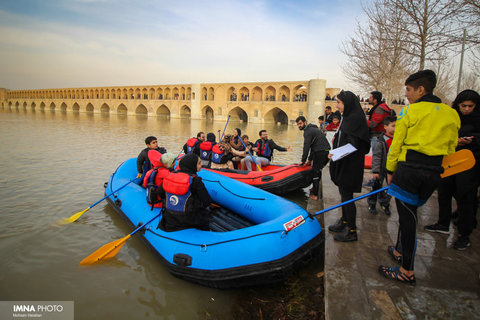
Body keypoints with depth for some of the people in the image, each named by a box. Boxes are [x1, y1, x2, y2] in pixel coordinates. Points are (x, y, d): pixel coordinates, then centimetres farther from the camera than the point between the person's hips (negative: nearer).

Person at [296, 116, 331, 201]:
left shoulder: (308, 131, -9)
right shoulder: (312, 129, 24)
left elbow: (306, 147, -15)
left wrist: (303, 161, -10)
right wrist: (310, 160, 25)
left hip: (320, 153, -10)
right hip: (327, 152, 10)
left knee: (315, 172, -3)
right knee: (318, 170, 22)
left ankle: (315, 195, 1)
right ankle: (315, 188, 35)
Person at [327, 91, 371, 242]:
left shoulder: (355, 118, -17)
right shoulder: (348, 117, 12)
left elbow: (353, 144, -25)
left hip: (350, 165, -10)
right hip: (342, 163, 10)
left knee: (347, 196, -2)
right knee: (343, 193, 18)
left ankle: (351, 231, 10)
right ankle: (344, 222, 33)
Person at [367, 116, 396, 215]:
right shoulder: (381, 141, -16)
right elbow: (376, 156, -16)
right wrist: (375, 171, -19)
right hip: (382, 168, -5)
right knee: (377, 186, 7)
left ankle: (385, 204, 32)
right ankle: (372, 204, 22)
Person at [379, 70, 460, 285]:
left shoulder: (410, 111, -5)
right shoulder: (452, 114, 12)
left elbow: (396, 144, -4)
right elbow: (450, 149, 15)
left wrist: (390, 171, 4)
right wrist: (436, 170, 21)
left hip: (409, 169, -6)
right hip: (433, 174, 6)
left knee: (407, 217, -1)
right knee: (408, 213, 21)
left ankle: (407, 271, 6)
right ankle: (400, 250, 37)